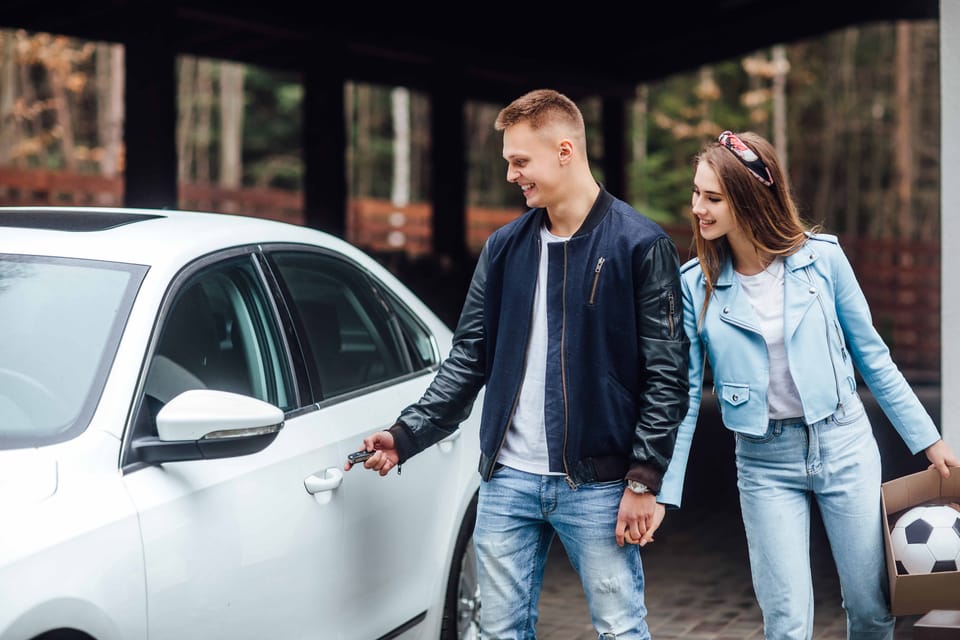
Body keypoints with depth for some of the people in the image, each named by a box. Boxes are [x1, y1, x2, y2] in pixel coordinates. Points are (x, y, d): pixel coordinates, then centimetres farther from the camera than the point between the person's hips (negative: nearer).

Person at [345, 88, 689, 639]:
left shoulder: (640, 244, -6)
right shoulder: (504, 248, 9)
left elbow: (666, 376, -8)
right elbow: (469, 359, 11)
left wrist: (645, 480, -12)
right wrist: (406, 437, 2)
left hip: (596, 486, -5)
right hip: (508, 482, 5)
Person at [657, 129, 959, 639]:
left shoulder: (822, 258, -7)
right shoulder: (695, 286, -6)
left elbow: (872, 358, 3)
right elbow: (682, 395, -2)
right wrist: (662, 492, -7)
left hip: (844, 444, 0)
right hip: (765, 463, 0)